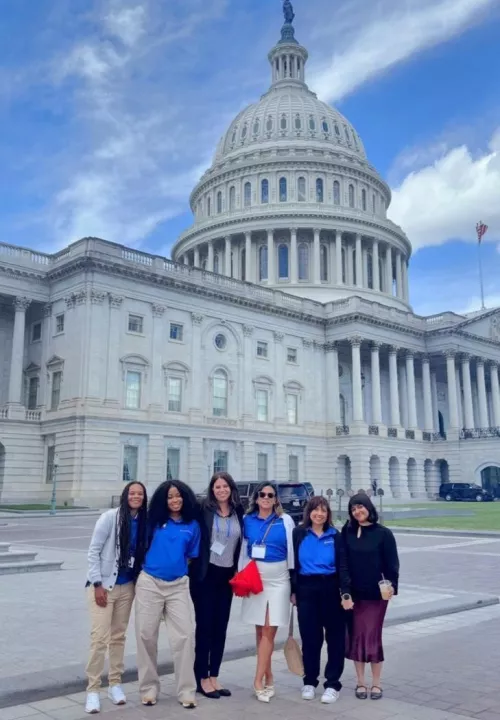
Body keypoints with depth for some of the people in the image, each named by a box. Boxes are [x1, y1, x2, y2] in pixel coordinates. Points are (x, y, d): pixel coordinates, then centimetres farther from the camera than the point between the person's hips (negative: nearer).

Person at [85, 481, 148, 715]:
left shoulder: (144, 522, 0)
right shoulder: (110, 517, -13)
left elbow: (143, 554, 9)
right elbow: (93, 551, -11)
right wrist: (97, 583, -14)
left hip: (127, 587, 5)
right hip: (103, 585, -4)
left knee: (118, 636, 13)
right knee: (99, 637, -8)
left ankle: (115, 683, 25)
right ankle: (93, 690, 3)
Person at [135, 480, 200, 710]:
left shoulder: (192, 526, 3)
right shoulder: (155, 521, 0)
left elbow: (190, 557, 12)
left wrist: (176, 567, 7)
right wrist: (156, 565, 9)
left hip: (178, 586, 0)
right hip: (149, 583, 0)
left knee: (184, 636, -5)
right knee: (146, 636, 5)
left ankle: (186, 691, 5)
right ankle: (149, 688, 19)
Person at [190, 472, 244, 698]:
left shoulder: (238, 512, 5)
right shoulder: (204, 510, -9)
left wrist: (237, 570, 11)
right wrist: (194, 563, -12)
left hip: (227, 575, 5)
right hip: (205, 574, -5)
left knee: (221, 627, 11)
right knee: (205, 626, 2)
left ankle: (214, 676, 22)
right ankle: (202, 679, 13)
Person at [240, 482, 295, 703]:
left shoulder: (285, 520, -1)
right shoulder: (247, 520, 3)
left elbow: (292, 550, 1)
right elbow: (243, 550, 9)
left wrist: (294, 580, 0)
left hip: (278, 579, -2)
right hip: (254, 578, 2)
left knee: (269, 631, -4)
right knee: (260, 631, 8)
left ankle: (258, 681, 0)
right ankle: (268, 678, 19)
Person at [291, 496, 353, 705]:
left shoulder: (335, 536, 1)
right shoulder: (298, 534, 1)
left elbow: (342, 566, -1)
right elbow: (293, 563, 5)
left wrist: (346, 593, -10)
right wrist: (293, 590, 2)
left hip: (331, 589, 0)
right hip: (307, 589, 0)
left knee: (335, 636, 4)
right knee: (310, 637, 6)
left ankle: (332, 684, 14)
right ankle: (309, 682, 22)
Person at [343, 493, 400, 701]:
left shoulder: (383, 533, -3)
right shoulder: (347, 532, 3)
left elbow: (391, 563, -3)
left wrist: (392, 585, -17)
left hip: (375, 593, -2)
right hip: (353, 593, 2)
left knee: (373, 637, 1)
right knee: (355, 636, 6)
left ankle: (376, 683, 16)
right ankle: (360, 682, 19)